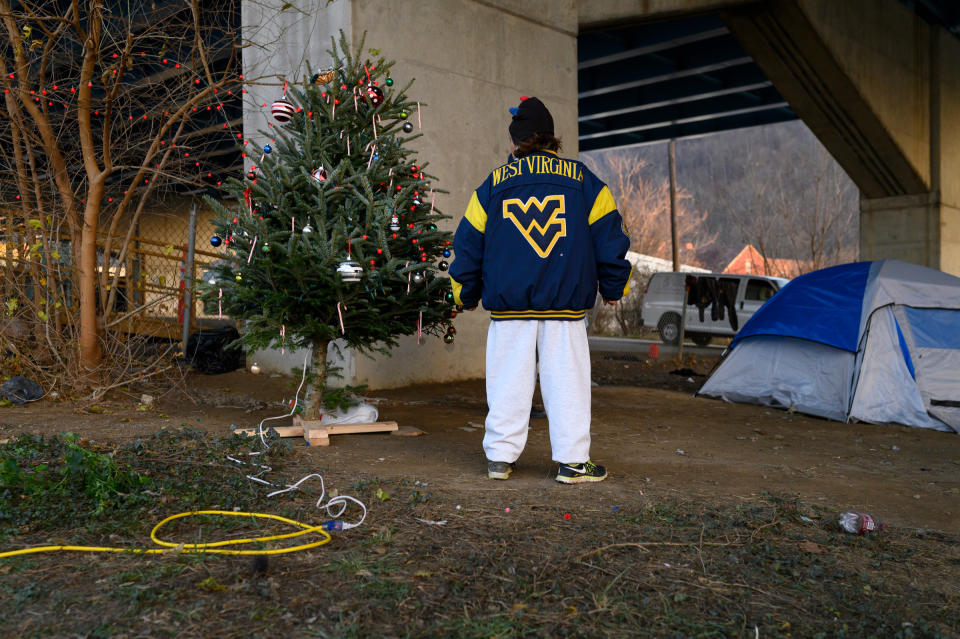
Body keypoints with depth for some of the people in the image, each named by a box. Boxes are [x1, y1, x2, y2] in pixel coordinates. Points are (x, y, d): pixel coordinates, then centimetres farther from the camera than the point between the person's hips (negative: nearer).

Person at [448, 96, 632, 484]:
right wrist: (614, 287, 16)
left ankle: (500, 457, 13)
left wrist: (466, 295, 22)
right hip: (565, 306, -1)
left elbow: (469, 242, 10)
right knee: (567, 379, 4)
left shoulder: (492, 186, 7)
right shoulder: (583, 181, 6)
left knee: (508, 380, 7)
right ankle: (572, 461, 8)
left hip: (508, 306, 1)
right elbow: (608, 235, 5)